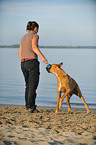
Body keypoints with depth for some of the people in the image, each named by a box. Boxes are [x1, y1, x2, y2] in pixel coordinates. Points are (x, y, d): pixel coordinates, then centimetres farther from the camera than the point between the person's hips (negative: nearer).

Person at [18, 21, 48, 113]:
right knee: (33, 85, -6)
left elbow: (20, 52, 20)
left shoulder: (24, 37, 20)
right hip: (32, 61, -7)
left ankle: (28, 106, 15)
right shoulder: (34, 36, -2)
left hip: (23, 63, 7)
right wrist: (43, 57, -26)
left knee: (28, 85, 14)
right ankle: (31, 106, -12)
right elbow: (34, 47, -21)